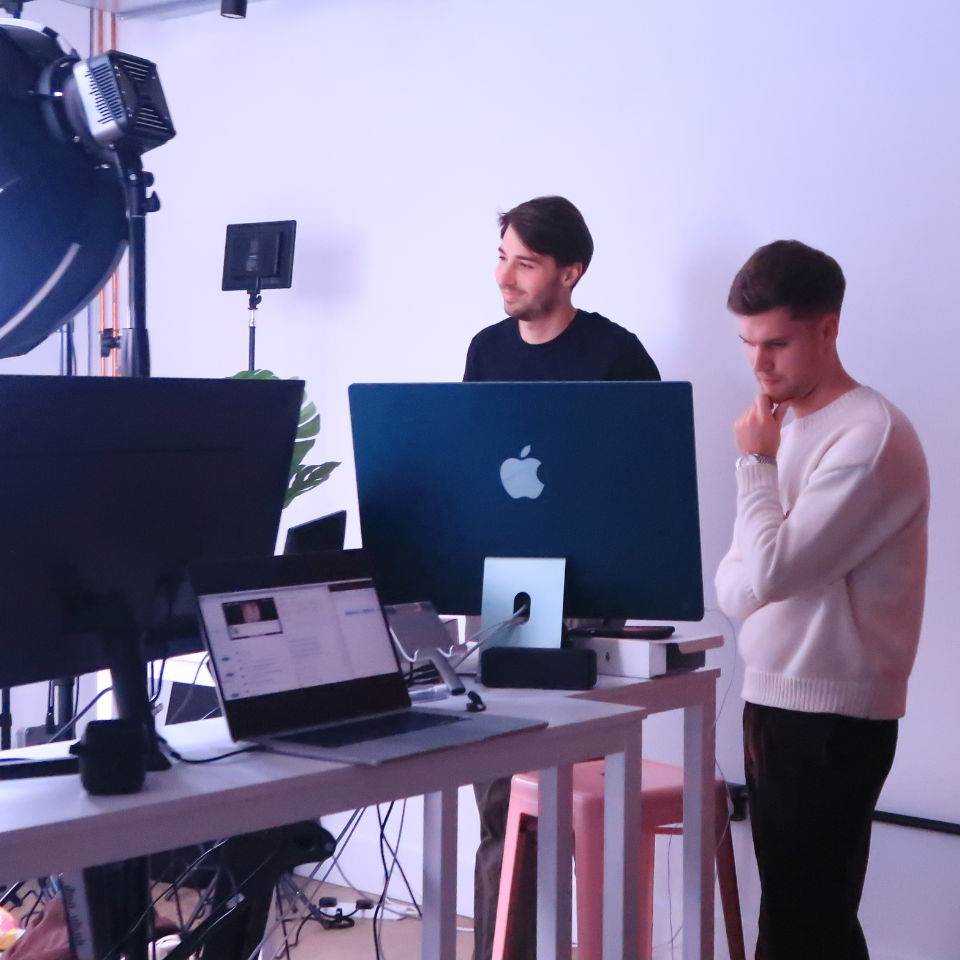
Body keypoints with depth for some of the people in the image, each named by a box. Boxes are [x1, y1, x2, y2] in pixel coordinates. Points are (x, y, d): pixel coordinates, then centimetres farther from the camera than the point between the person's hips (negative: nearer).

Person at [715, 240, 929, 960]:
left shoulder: (871, 437, -16)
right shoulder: (791, 425, 11)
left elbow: (771, 572, -21)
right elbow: (736, 587, 15)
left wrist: (756, 460, -10)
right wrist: (745, 575, -7)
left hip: (831, 718, -8)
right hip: (776, 703, 9)